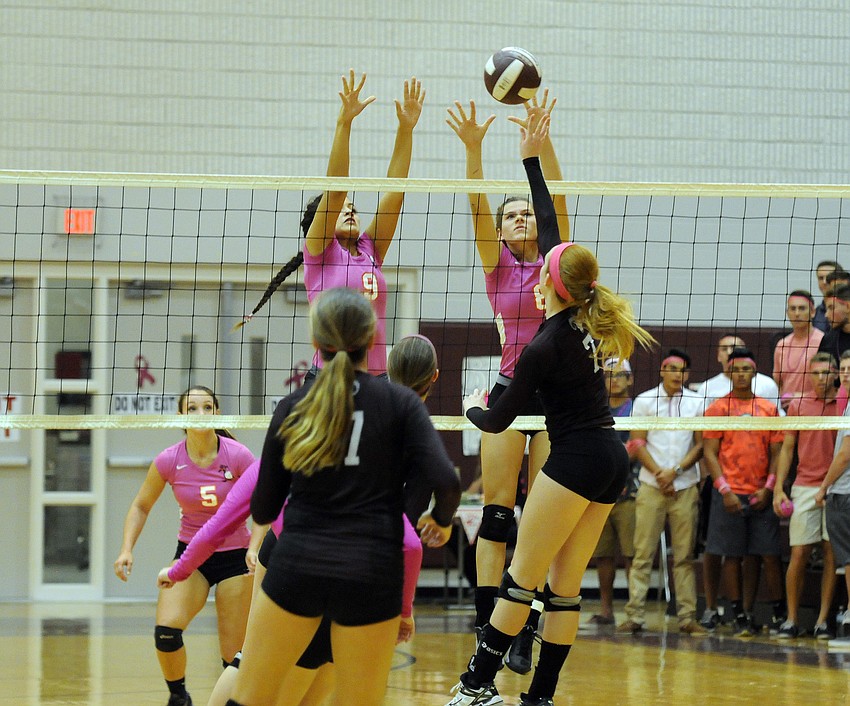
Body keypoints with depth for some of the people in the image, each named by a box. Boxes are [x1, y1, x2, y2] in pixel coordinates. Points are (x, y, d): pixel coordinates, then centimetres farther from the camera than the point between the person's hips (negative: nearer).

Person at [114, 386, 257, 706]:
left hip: (234, 556, -1)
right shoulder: (169, 461, -10)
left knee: (234, 654, -6)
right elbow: (141, 506, 5)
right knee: (165, 630, -20)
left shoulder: (238, 456, -16)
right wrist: (127, 549, -8)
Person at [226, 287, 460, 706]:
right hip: (370, 575, -1)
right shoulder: (399, 402, 0)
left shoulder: (292, 409, 4)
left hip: (296, 566, 1)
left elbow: (263, 510, 8)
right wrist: (442, 520, 9)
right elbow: (444, 481, -13)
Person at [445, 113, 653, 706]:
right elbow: (551, 224, 15)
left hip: (575, 460, -8)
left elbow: (498, 421, -5)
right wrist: (532, 159, 21)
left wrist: (474, 407, 17)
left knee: (522, 577, -3)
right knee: (565, 586, 7)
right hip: (613, 461, 8)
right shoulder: (587, 320, 4)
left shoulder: (545, 347, -15)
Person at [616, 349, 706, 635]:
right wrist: (659, 474, -8)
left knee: (684, 555, 2)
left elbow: (700, 445, 5)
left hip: (685, 486, 1)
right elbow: (638, 443, 2)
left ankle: (687, 616, 4)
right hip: (651, 486, -1)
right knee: (643, 553, -4)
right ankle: (635, 615, -4)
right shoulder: (644, 401, 4)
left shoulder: (697, 403, 7)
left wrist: (675, 471, -8)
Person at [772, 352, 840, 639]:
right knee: (799, 554, -2)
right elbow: (787, 448, 10)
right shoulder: (798, 405, 7)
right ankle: (791, 620, 5)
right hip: (805, 486, 0)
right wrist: (778, 488, 2)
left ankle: (823, 621, 5)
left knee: (832, 553, 0)